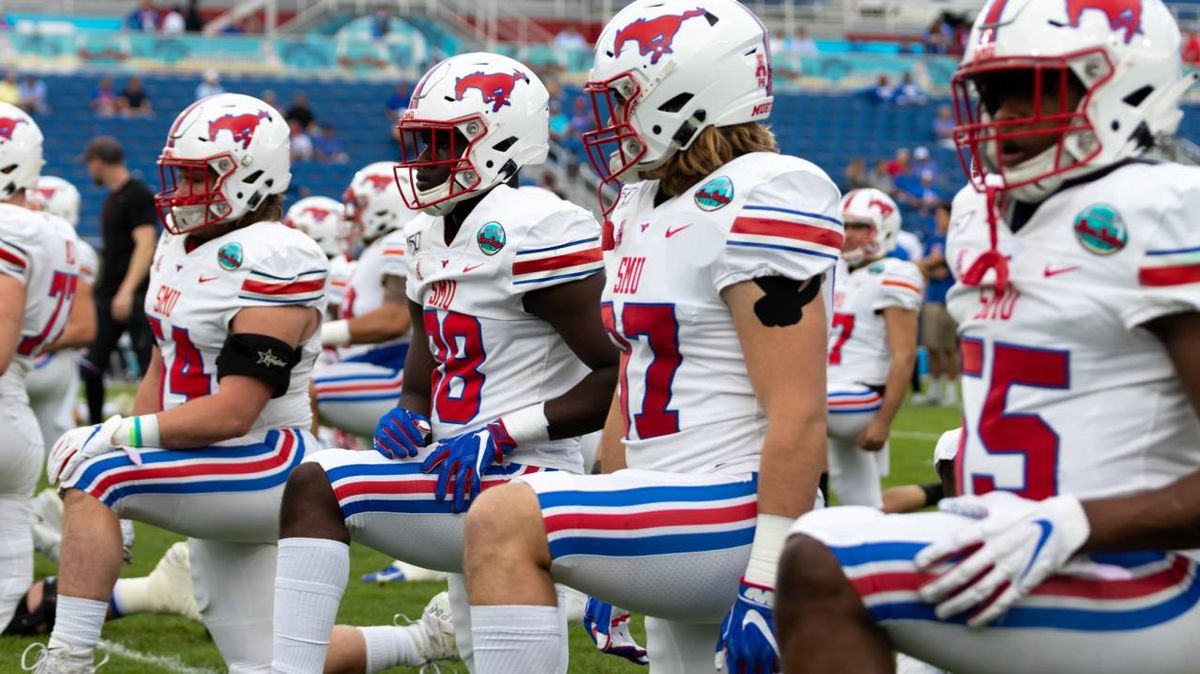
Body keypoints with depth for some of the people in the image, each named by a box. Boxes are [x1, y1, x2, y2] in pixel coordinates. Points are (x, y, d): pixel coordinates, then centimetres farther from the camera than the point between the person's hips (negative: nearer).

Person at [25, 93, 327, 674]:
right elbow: (164, 370, 15)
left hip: (266, 468, -10)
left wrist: (116, 436, -22)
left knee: (91, 474, -25)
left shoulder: (271, 262, -19)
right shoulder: (182, 247, 9)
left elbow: (231, 413, -24)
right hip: (215, 476, 10)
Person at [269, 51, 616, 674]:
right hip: (468, 482, 10)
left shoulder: (534, 231, -15)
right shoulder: (430, 238, 14)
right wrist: (409, 418, -2)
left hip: (521, 482, -10)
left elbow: (622, 378, -18)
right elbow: (423, 380, 22)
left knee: (319, 486, -21)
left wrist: (502, 434, -21)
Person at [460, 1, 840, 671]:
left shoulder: (759, 205, -15)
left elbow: (799, 417, -20)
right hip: (670, 516, 10)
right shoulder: (642, 208, 14)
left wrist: (765, 587, -23)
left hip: (736, 516, -10)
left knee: (503, 522, -23)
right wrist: (608, 572, 21)